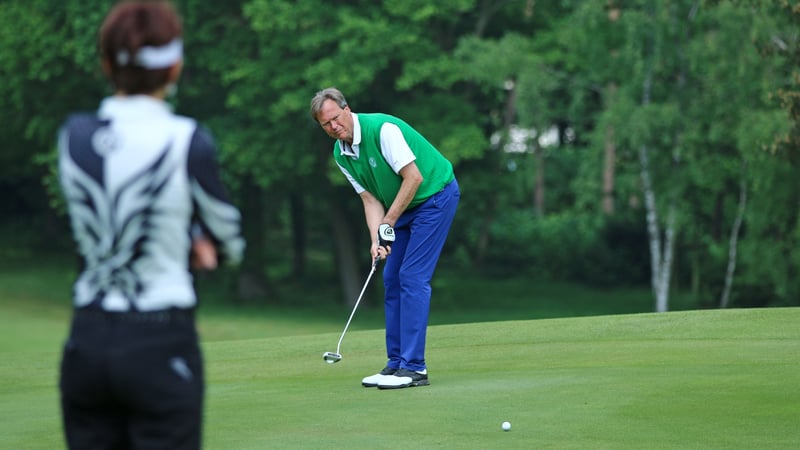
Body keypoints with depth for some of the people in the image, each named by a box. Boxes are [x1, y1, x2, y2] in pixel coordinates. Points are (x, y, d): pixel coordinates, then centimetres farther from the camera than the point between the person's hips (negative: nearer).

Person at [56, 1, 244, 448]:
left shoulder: (74, 135, 1)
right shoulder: (188, 143, -13)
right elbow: (231, 246, 1)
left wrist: (187, 240, 3)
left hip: (86, 344, 5)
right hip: (161, 348, -5)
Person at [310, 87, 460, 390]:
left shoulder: (382, 129, -25)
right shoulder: (340, 154, 0)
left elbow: (414, 177, -24)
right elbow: (370, 199, 1)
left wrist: (388, 224, -19)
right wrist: (376, 240, -15)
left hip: (435, 195, -8)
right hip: (404, 207, 8)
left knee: (412, 277, -15)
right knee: (392, 280, 5)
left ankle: (414, 367, -16)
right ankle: (397, 363, 11)